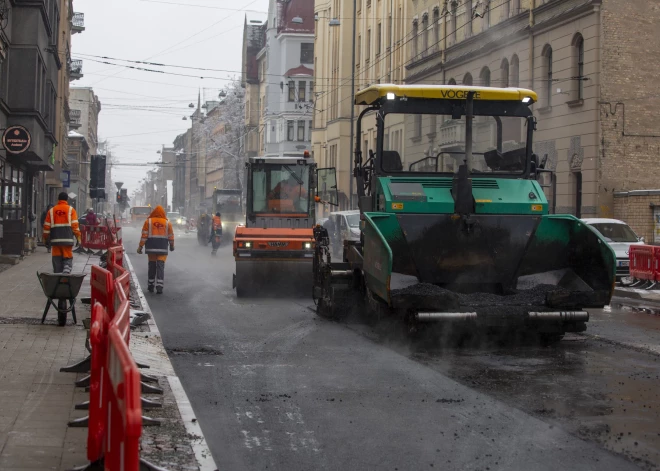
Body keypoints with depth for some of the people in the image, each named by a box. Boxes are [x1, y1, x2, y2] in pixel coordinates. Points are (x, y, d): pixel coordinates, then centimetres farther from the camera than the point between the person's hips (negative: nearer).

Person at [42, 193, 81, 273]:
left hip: (55, 239, 2)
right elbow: (75, 225, -5)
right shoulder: (71, 210, 1)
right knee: (68, 259, 0)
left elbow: (46, 226, 8)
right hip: (67, 239, -2)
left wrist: (46, 238, 15)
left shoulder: (51, 210, 9)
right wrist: (78, 237, -1)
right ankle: (66, 272, -23)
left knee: (57, 260, 8)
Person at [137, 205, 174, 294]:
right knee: (160, 266, -2)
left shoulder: (148, 221, 0)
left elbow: (144, 235, -4)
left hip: (151, 247, 0)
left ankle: (151, 285, 18)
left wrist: (140, 247, 0)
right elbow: (171, 236, 7)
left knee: (152, 265, 12)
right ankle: (159, 286, -12)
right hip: (163, 248, 0)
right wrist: (172, 246, 23)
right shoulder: (167, 223, 3)